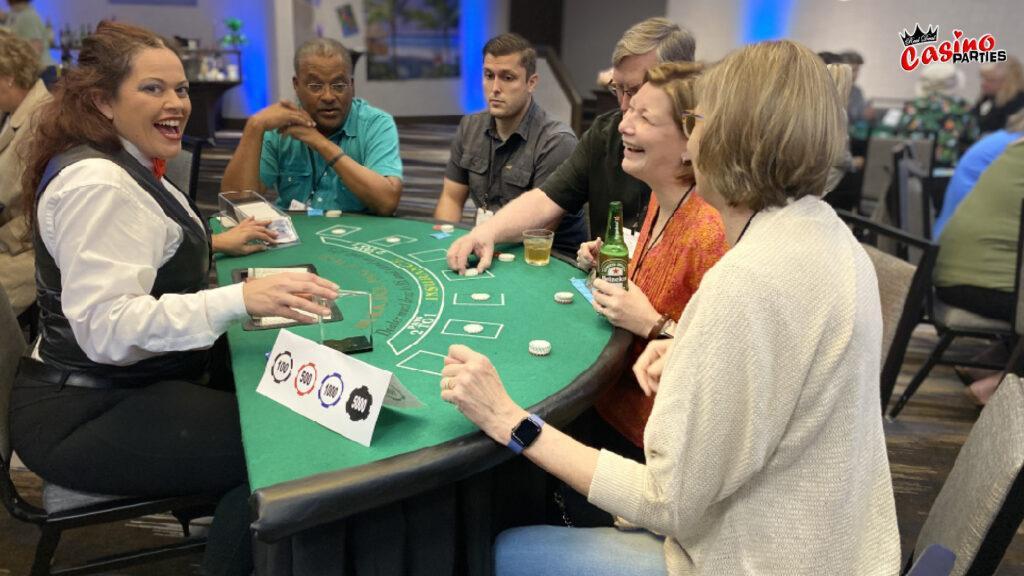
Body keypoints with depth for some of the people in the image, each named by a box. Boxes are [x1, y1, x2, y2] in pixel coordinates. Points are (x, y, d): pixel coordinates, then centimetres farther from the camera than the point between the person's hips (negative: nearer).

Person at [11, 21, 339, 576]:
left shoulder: (121, 167, 11)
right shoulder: (96, 183, -23)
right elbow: (105, 325, -33)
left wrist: (213, 244, 24)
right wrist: (239, 299, -41)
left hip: (118, 385, 11)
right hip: (84, 415, -11)